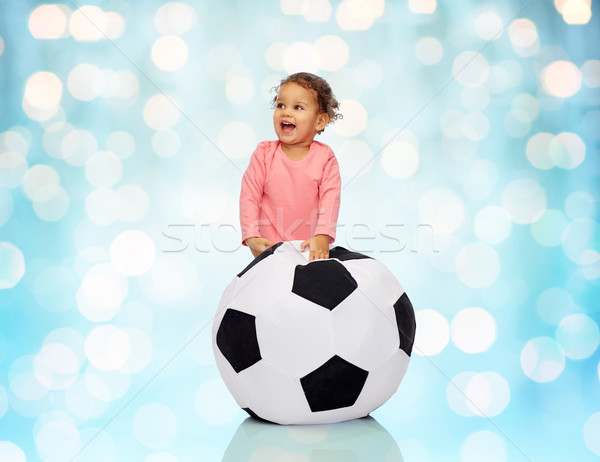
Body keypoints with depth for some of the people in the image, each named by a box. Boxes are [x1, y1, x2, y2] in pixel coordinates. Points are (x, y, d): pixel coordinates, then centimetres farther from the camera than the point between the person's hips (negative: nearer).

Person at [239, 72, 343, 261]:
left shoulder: (324, 157, 1)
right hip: (270, 247, 0)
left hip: (311, 247, 0)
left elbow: (330, 199, -8)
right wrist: (252, 237, -13)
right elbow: (249, 196, -2)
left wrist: (322, 237, -21)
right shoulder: (264, 153, 2)